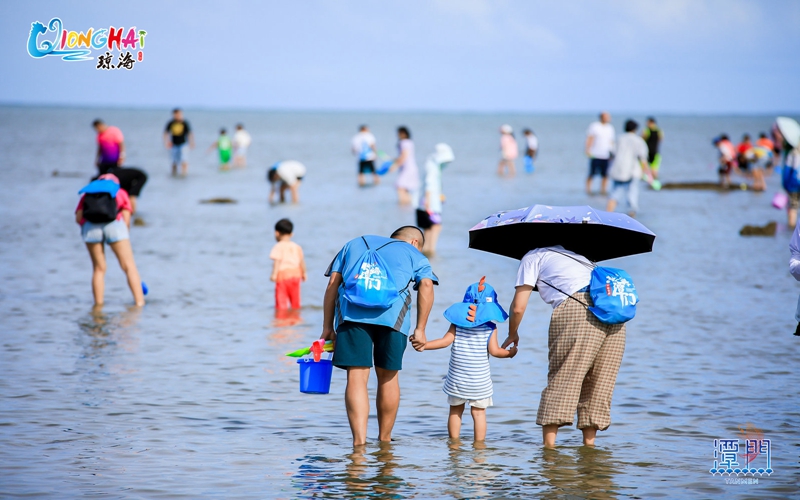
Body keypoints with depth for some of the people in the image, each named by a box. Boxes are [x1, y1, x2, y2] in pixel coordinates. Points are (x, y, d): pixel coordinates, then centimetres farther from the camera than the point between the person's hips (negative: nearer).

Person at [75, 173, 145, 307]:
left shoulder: (87, 195, 30)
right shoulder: (120, 193, 29)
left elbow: (78, 218, 13)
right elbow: (126, 219, 16)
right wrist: (126, 237, 27)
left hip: (90, 226, 1)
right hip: (114, 224, -1)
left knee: (98, 269, 14)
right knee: (129, 266, 5)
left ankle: (98, 303, 10)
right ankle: (139, 301, -1)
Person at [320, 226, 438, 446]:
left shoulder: (355, 244, 31)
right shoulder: (414, 254, 23)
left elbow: (332, 284, 20)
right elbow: (426, 286, 4)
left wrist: (327, 327, 17)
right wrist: (420, 329, 4)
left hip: (351, 312, 1)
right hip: (392, 314, -1)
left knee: (356, 376, -4)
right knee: (388, 376, 14)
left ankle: (359, 441, -17)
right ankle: (384, 440, 23)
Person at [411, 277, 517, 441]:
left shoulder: (457, 322, -3)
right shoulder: (490, 327, -6)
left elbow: (447, 340, -12)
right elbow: (494, 350, -10)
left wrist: (425, 345, -9)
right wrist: (510, 353, 7)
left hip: (457, 378, 1)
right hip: (480, 379, -1)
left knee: (455, 411, 12)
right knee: (479, 412, 5)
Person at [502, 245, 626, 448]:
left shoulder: (533, 256, 17)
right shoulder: (575, 254, 35)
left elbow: (518, 307, 12)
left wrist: (512, 335, 27)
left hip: (576, 310, -6)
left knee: (561, 380, -1)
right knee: (599, 382, 12)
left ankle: (549, 444, -5)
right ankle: (589, 442, 13)